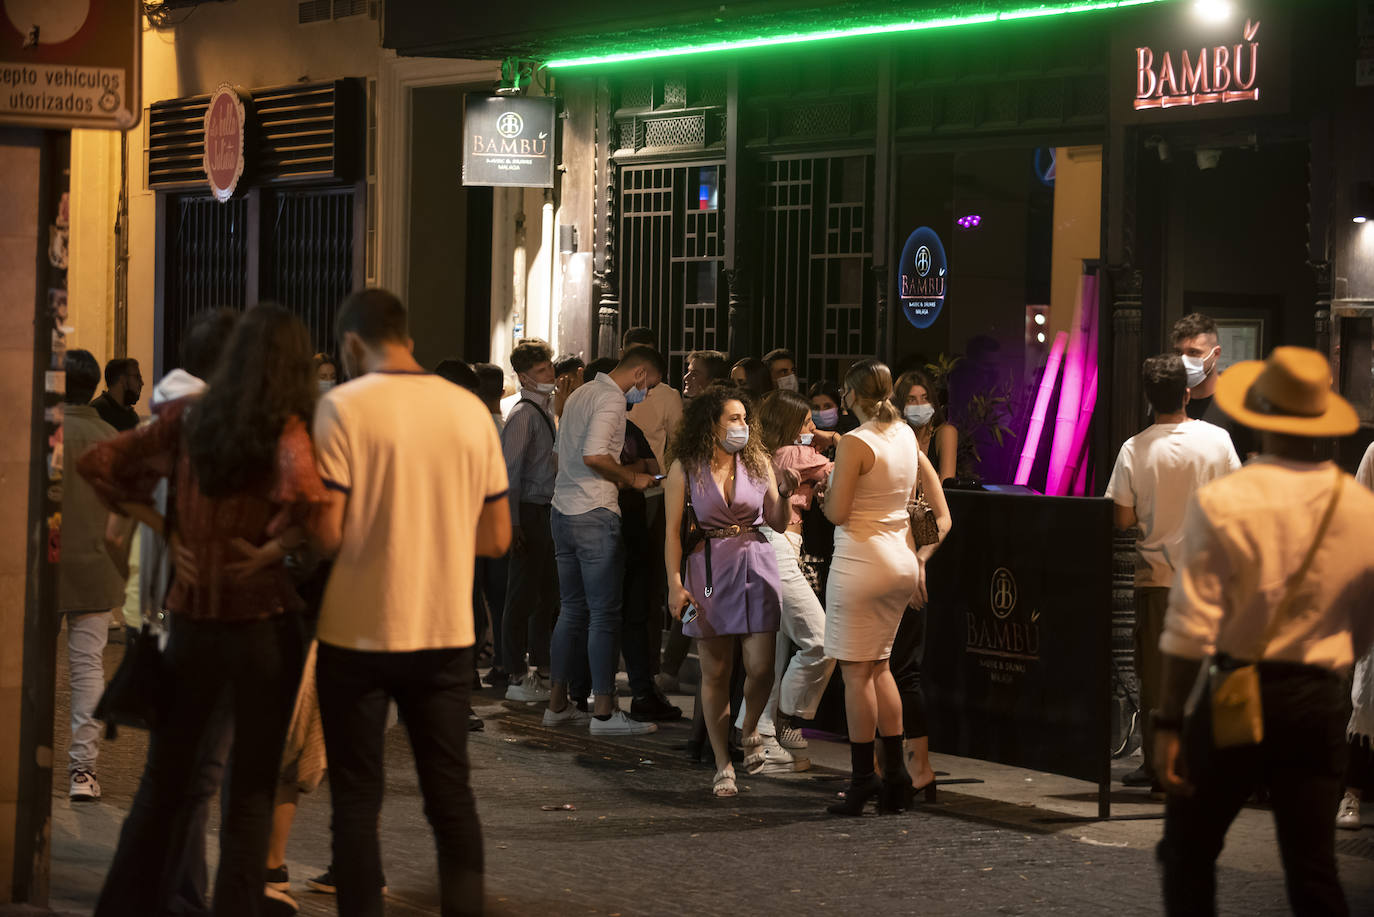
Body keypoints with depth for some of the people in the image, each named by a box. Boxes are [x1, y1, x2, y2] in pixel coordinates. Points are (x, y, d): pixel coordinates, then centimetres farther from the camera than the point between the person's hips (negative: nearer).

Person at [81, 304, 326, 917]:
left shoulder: (186, 419, 0)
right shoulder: (284, 431, -12)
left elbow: (98, 464, 3)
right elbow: (303, 493, -33)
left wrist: (162, 528, 3)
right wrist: (275, 548, -16)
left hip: (191, 620, 4)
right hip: (262, 627, -4)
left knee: (162, 780, 17)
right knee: (251, 789, 8)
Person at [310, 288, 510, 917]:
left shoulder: (344, 407, -9)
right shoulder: (471, 410, 3)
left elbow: (326, 535, -14)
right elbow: (496, 537, 7)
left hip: (359, 632, -3)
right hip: (447, 631, 3)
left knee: (357, 800, 6)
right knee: (452, 795, 11)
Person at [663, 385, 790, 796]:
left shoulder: (758, 462, 6)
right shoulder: (685, 468, 0)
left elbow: (779, 524, 8)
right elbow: (672, 531, -1)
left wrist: (784, 494, -11)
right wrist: (674, 584, -9)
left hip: (755, 566, 2)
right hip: (709, 570, -1)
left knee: (760, 666, -8)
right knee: (715, 672, 2)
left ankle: (750, 731, 23)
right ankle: (723, 765, 12)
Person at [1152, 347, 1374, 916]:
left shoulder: (1222, 501, -11)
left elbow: (1191, 626, -13)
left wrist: (1169, 723, -8)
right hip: (1320, 699, 4)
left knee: (1187, 853, 11)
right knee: (1314, 871, 8)